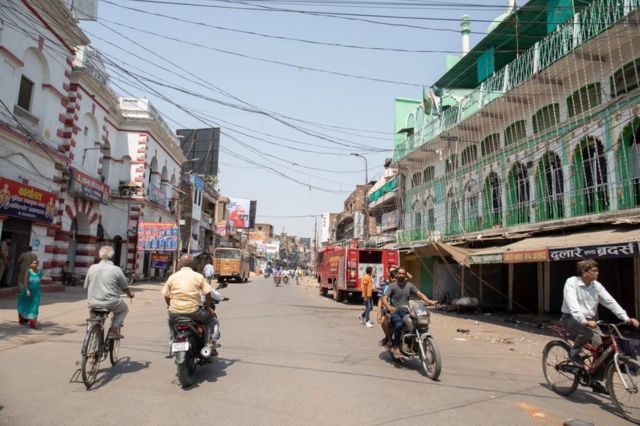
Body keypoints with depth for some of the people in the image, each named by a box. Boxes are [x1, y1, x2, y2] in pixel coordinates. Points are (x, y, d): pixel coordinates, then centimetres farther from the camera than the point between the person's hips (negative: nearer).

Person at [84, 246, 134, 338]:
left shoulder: (92, 268, 1)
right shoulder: (116, 270, -9)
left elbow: (86, 286, 9)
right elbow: (125, 287, 2)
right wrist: (130, 294, 25)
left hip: (93, 304, 4)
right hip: (111, 303, -4)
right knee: (124, 309, 24)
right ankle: (113, 330, 8)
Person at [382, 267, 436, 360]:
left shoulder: (409, 285, 12)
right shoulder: (392, 286, 2)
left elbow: (419, 294, 0)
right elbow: (384, 299, -10)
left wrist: (428, 301, -19)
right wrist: (389, 307, -30)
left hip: (406, 312, 3)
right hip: (395, 312, -3)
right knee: (399, 324, -34)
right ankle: (396, 348, -21)